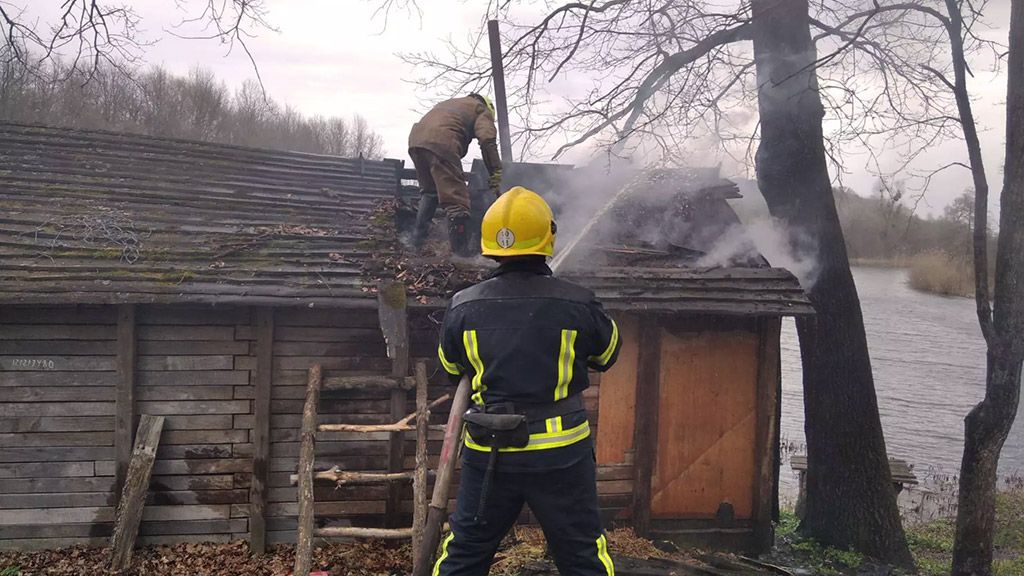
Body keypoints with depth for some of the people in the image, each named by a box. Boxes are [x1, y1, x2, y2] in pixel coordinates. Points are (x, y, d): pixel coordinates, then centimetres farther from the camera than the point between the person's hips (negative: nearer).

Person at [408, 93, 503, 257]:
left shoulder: (450, 103, 40)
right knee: (457, 199, -4)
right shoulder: (482, 110, 19)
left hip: (415, 140, 7)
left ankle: (418, 241, 19)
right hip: (441, 143, -7)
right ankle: (461, 250, -7)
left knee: (429, 192, 25)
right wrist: (496, 175, -4)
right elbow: (487, 140, 0)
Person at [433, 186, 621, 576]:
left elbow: (451, 368, 11)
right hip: (561, 453, -1)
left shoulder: (463, 307, -7)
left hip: (489, 455, 2)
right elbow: (608, 353, 8)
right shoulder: (577, 305, -12)